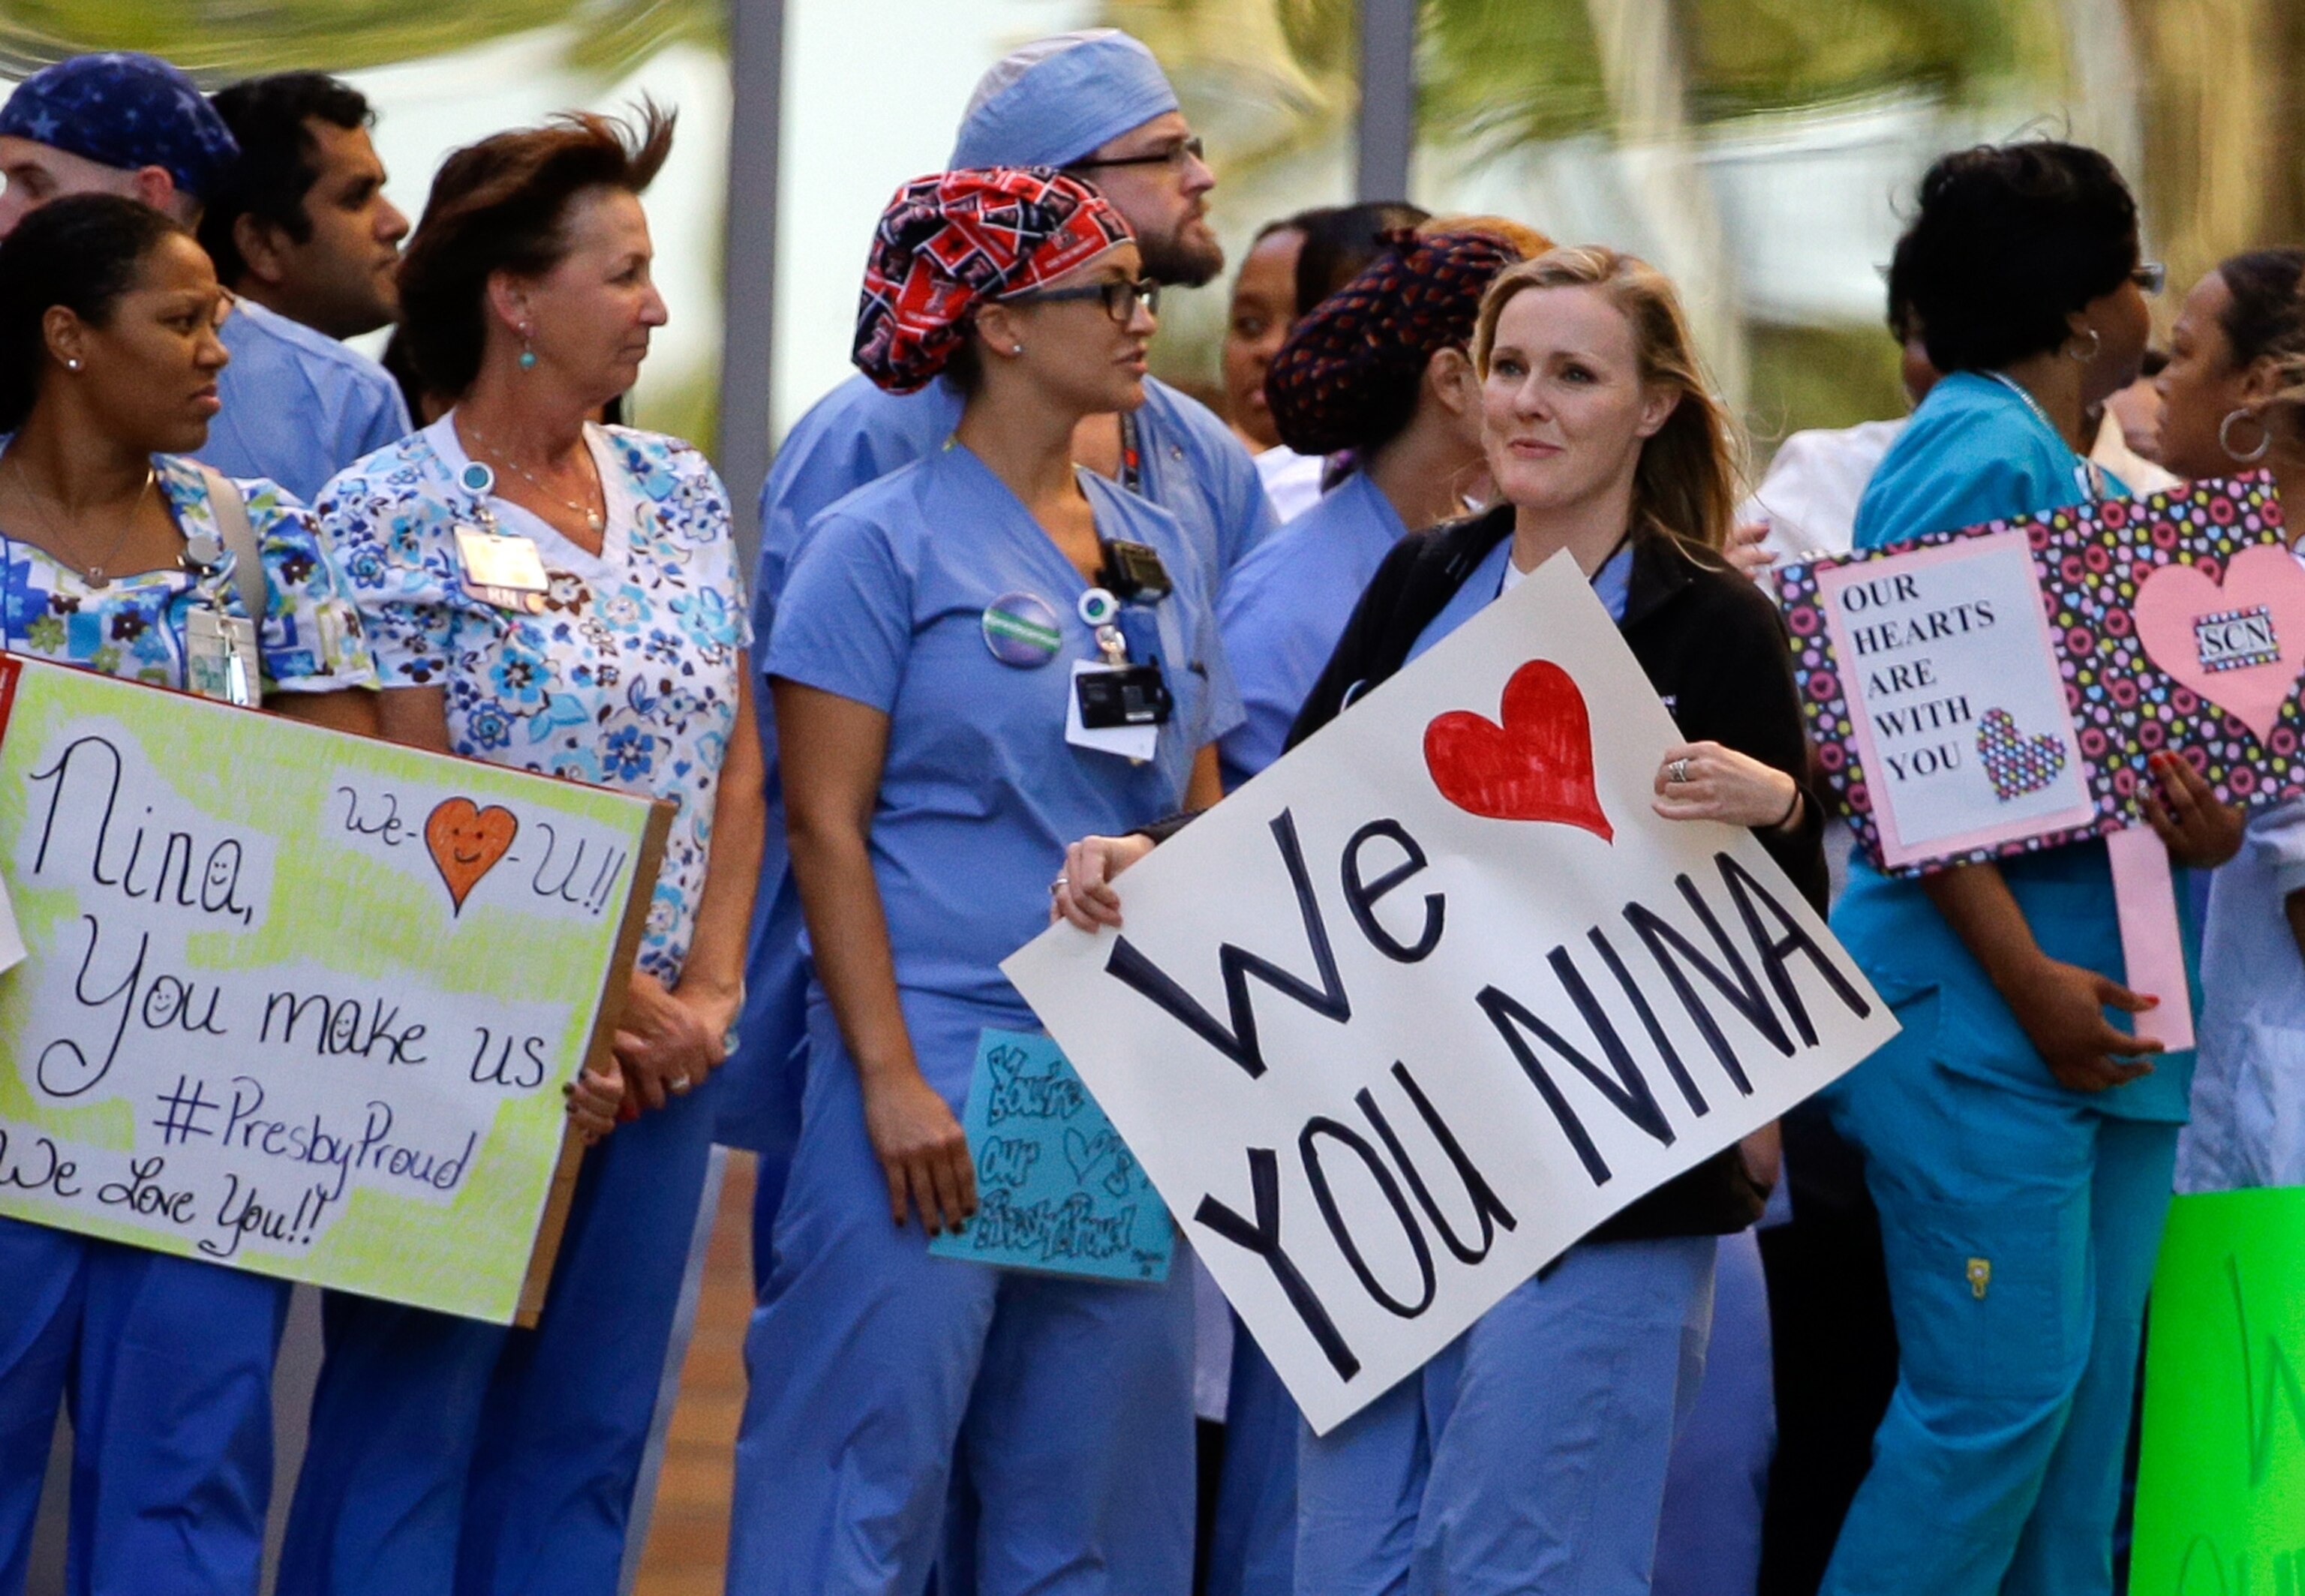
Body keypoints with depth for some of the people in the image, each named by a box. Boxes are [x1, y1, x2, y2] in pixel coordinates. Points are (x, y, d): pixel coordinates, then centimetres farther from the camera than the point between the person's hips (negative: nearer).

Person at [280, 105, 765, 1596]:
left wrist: (707, 992, -2)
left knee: (587, 1439, 8)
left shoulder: (681, 493, 9)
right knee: (407, 1419, 0)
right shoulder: (388, 517, -9)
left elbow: (736, 759, 10)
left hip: (659, 1058, 6)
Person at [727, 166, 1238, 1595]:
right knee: (871, 1471, -7)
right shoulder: (885, 544, -3)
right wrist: (890, 1079, -15)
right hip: (939, 1060, -6)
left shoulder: (1162, 551, 14)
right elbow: (826, 825, -7)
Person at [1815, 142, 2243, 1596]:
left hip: (2106, 1016, 9)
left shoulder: (2081, 474, 18)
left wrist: (2202, 809, -4)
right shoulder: (1977, 459, -10)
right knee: (1999, 1397, -12)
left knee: (2087, 1412, 8)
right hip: (1979, 1011, -9)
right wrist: (2028, 979, -23)